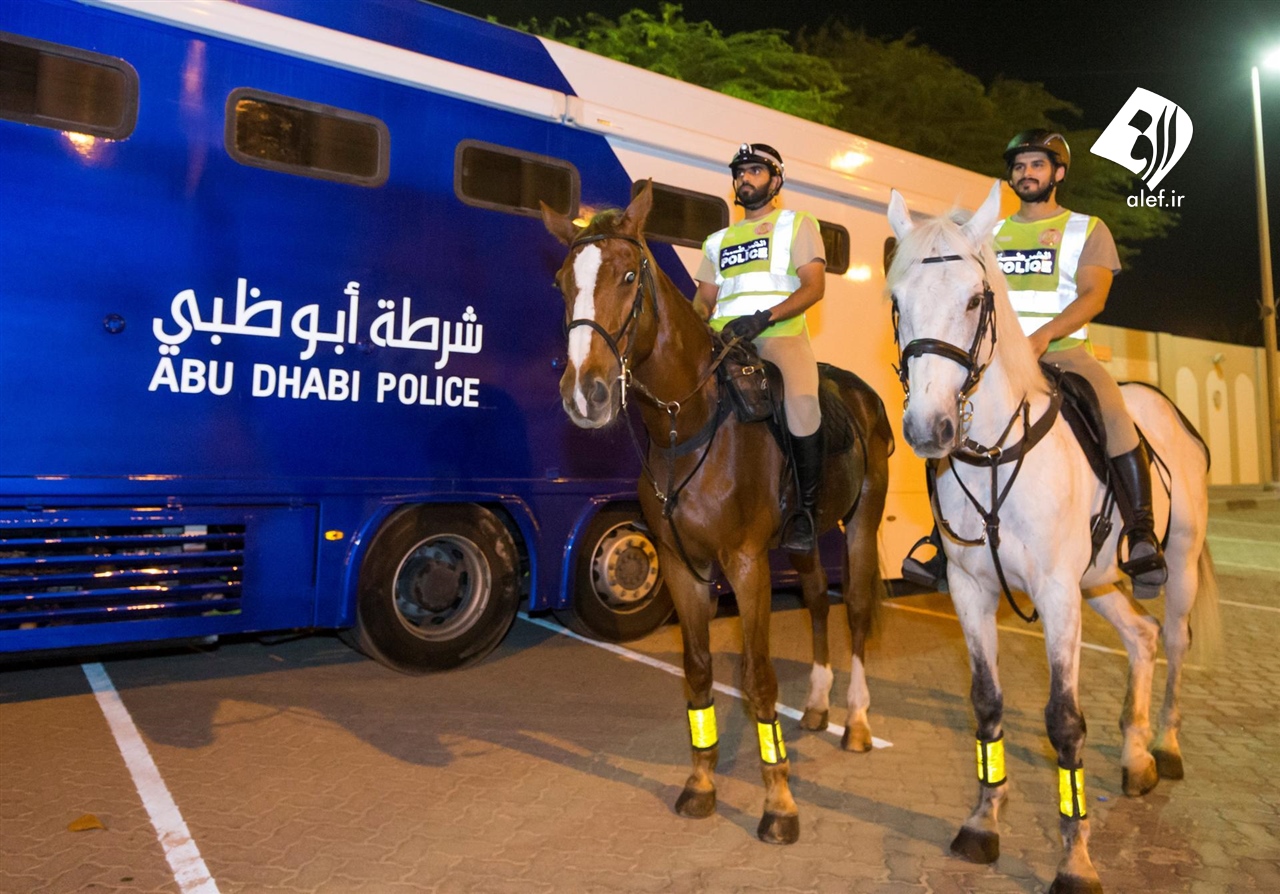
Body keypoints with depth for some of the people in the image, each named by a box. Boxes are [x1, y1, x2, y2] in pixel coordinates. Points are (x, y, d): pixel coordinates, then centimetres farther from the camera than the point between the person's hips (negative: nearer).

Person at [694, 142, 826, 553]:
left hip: (780, 334, -5)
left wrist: (763, 318, -17)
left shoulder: (798, 224, 15)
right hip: (724, 341, 5)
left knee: (801, 400, -33)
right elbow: (704, 298, 21)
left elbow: (814, 287, 0)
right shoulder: (719, 240, 29)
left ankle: (806, 509, -19)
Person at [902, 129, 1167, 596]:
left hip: (1065, 351, -3)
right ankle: (945, 535, -5)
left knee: (1113, 413, -31)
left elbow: (1092, 296, -5)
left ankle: (1143, 538, -23)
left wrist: (1044, 334, -24)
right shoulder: (991, 235, 19)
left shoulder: (1088, 230, 9)